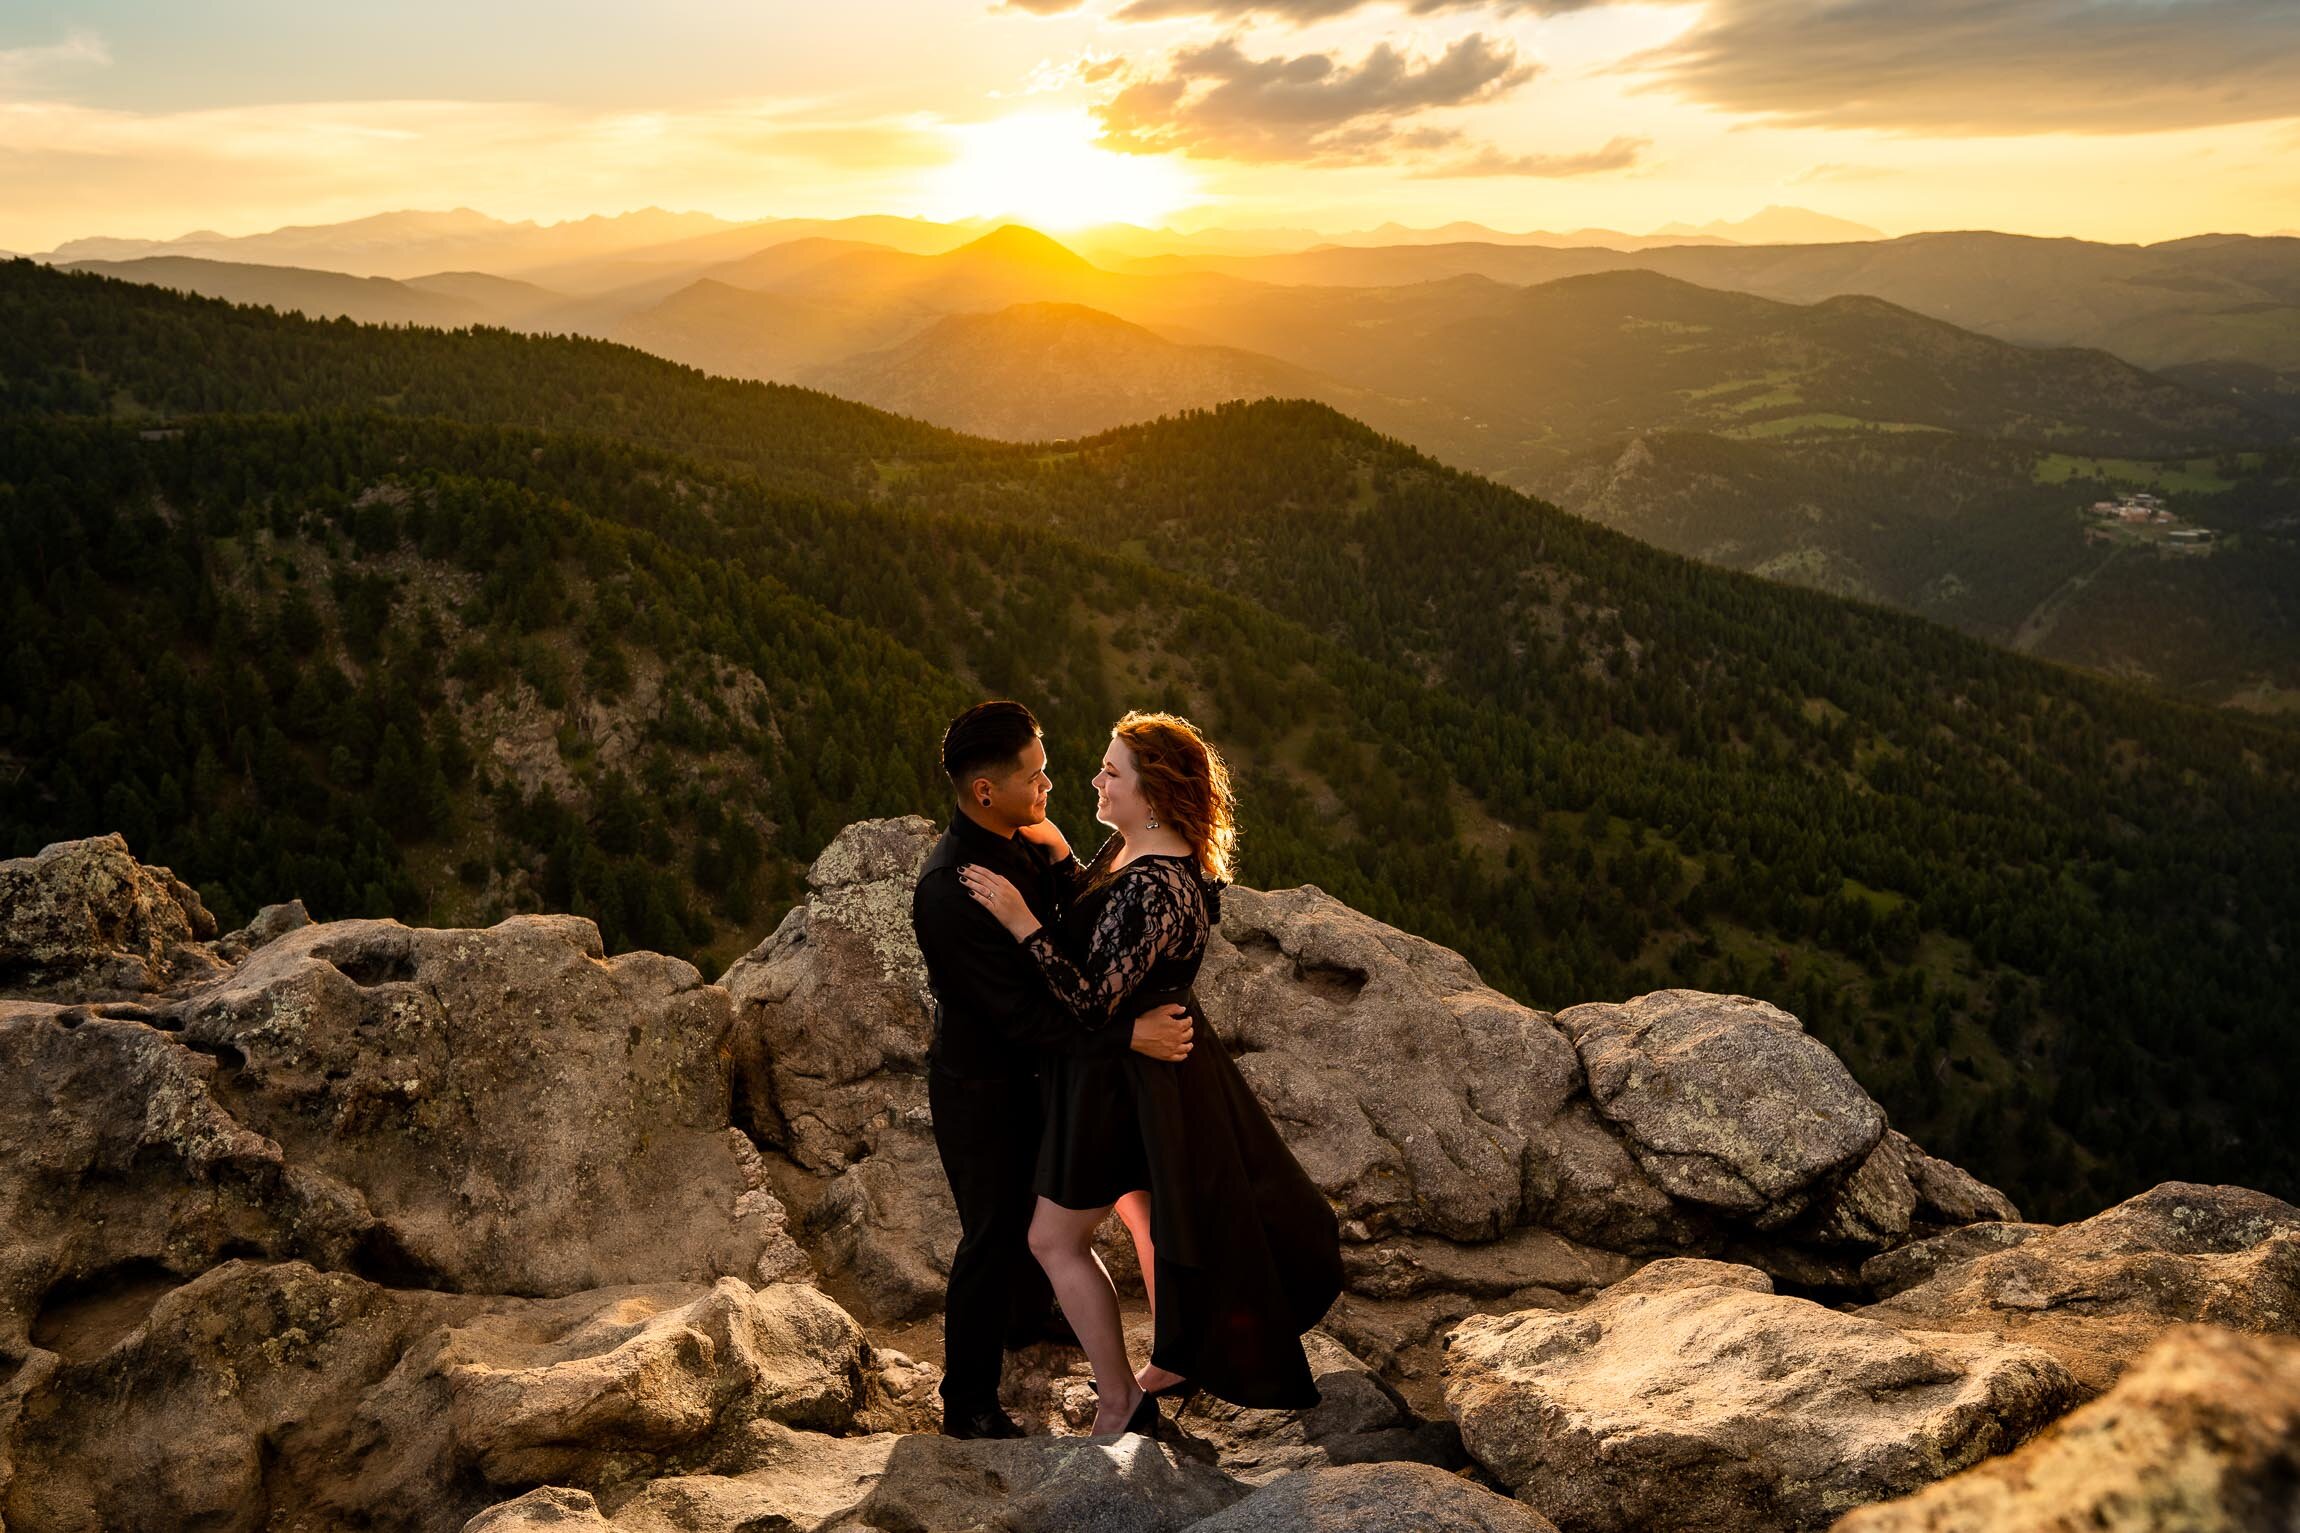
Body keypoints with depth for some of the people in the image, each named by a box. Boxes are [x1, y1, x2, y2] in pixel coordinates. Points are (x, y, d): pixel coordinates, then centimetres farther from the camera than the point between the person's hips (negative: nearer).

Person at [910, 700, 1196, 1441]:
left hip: (1030, 1072, 9)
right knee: (993, 1237, 8)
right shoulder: (950, 890, -34)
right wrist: (1130, 1035, -34)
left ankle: (1027, 1318, 57)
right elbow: (1023, 1017, -32)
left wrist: (1062, 861, -19)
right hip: (981, 1089, -8)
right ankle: (968, 1405, 28)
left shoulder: (1018, 840, -7)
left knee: (1039, 1206, 29)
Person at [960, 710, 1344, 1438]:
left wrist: (1021, 921, -32)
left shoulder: (1155, 889, -32)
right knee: (1150, 1209, 26)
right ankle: (1173, 1362, 46)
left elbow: (1092, 1003, -32)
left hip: (1125, 1081, -10)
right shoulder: (1129, 847, -1)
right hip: (1161, 1059, 10)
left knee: (1055, 1239, 6)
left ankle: (1121, 1403, 18)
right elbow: (1089, 924, 11)